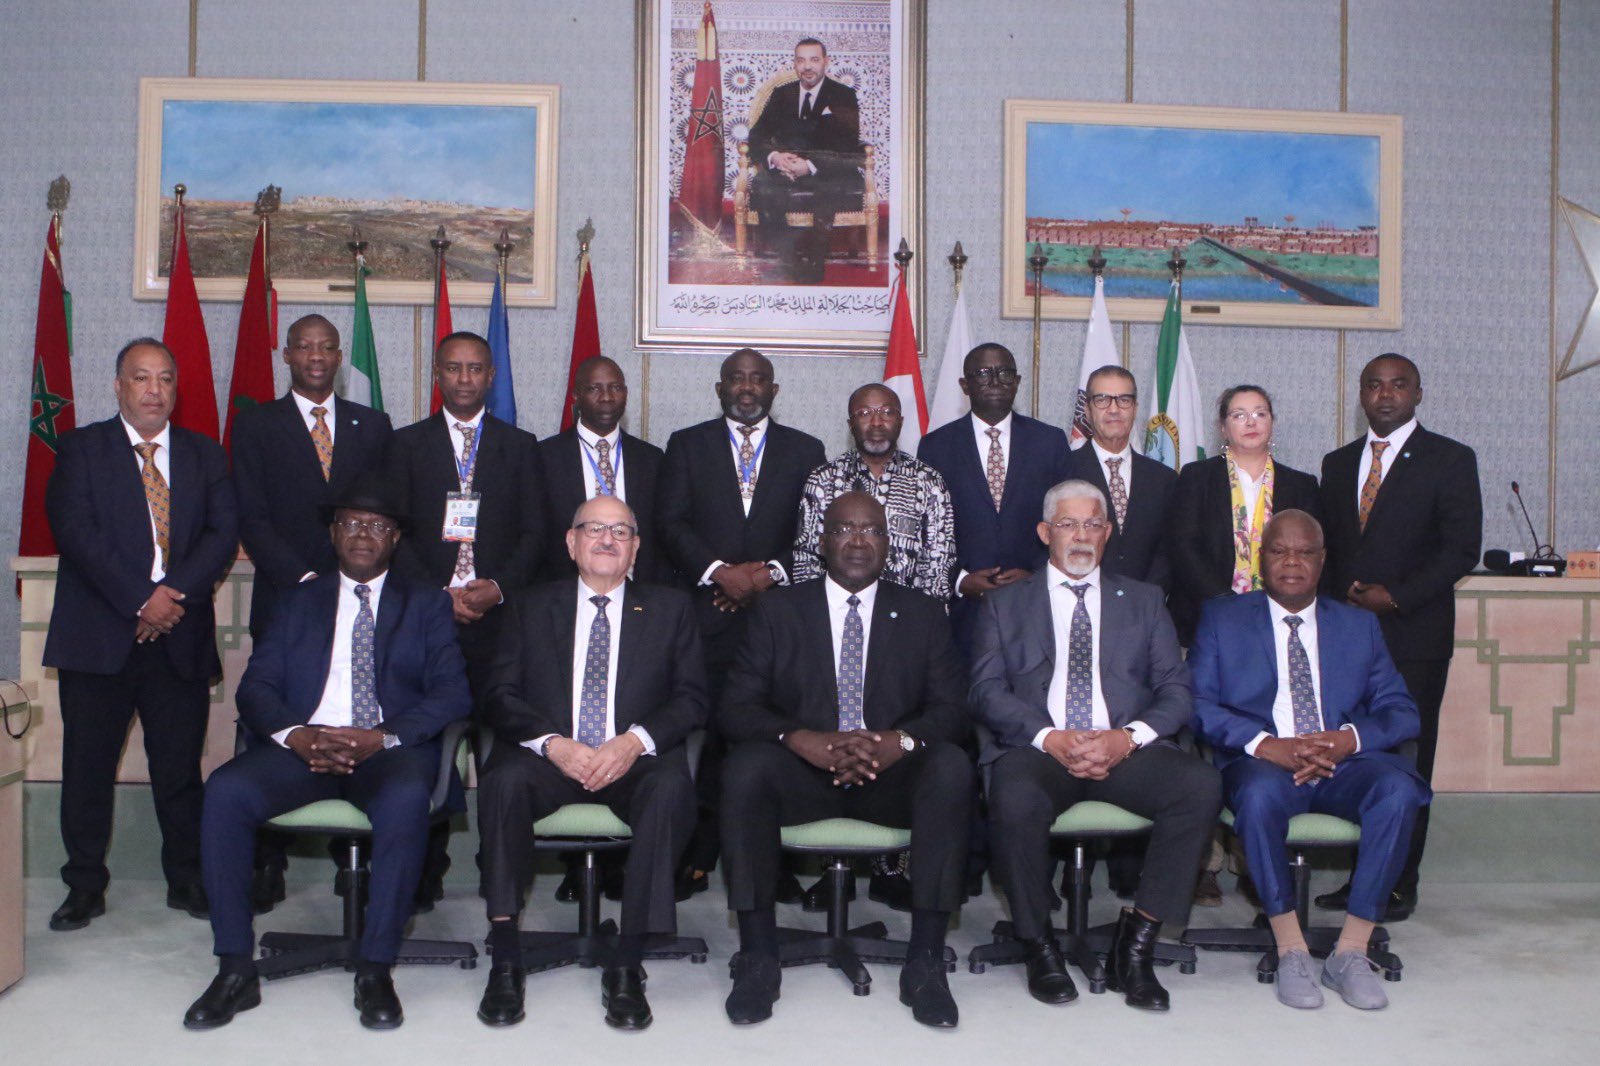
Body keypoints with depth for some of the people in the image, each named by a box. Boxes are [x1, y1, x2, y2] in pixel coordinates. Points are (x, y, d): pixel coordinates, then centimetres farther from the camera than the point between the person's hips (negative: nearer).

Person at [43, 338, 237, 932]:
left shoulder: (205, 456, 12)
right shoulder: (81, 449, 5)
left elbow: (224, 533, 1)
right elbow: (77, 532, -7)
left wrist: (175, 593, -14)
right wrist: (140, 599, -15)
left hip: (182, 638, 2)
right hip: (98, 637, -1)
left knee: (180, 766, 5)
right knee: (88, 766, 4)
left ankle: (186, 880, 18)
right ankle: (85, 887, 17)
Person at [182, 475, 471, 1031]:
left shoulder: (428, 604, 15)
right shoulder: (298, 602, 21)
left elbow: (453, 693, 1)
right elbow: (256, 686, 9)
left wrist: (381, 738, -15)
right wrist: (296, 735, -13)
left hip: (391, 749, -2)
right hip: (303, 745, 3)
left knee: (405, 799, -36)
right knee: (225, 790, -27)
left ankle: (375, 970, -25)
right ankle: (235, 970, -18)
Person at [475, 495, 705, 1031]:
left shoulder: (669, 609, 14)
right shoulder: (533, 607, 15)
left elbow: (691, 699, 5)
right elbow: (501, 697, 5)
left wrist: (634, 741, -14)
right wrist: (553, 744, -14)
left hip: (634, 761, 0)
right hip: (551, 758, 1)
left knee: (672, 788, -34)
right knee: (504, 779, -32)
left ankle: (627, 966, -27)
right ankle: (505, 960, -25)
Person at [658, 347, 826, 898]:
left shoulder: (805, 450, 15)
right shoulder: (686, 445, 13)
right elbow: (670, 522, 3)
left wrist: (774, 570, -8)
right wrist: (719, 571, -10)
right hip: (706, 612, 0)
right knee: (704, 735, -4)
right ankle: (697, 857, 3)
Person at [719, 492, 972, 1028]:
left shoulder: (923, 613, 11)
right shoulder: (778, 611, 8)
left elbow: (952, 709, 1)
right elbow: (735, 707, -2)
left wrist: (901, 741, -22)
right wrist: (803, 739, -22)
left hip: (893, 777, 1)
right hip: (804, 774, 0)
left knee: (952, 766, -31)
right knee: (745, 766, -31)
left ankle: (925, 963, -26)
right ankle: (758, 959, -23)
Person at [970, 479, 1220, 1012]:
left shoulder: (1143, 601, 21)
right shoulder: (1005, 603, 17)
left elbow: (1176, 690, 10)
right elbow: (987, 691, 3)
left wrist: (1128, 737, -10)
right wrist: (1051, 738, -13)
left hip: (1125, 749, 2)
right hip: (1036, 748, -2)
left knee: (1202, 785, -28)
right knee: (1014, 799, -36)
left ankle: (1135, 945, -16)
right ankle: (1039, 945, -11)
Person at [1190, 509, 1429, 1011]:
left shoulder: (1359, 625, 20)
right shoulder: (1222, 618, 13)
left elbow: (1401, 710, 10)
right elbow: (1199, 704, 0)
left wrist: (1351, 739, -12)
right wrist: (1265, 744, -17)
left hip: (1344, 763, 2)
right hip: (1262, 762, -2)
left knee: (1398, 789, -30)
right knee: (1259, 792, -37)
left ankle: (1350, 952, -21)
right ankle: (1291, 952, -23)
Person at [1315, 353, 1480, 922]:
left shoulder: (1449, 459, 2)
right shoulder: (1337, 463, 17)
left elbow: (1462, 548, -5)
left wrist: (1396, 595, -13)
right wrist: (1339, 597, 2)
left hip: (1414, 634, -4)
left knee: (1405, 758, -2)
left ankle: (1399, 883, 7)